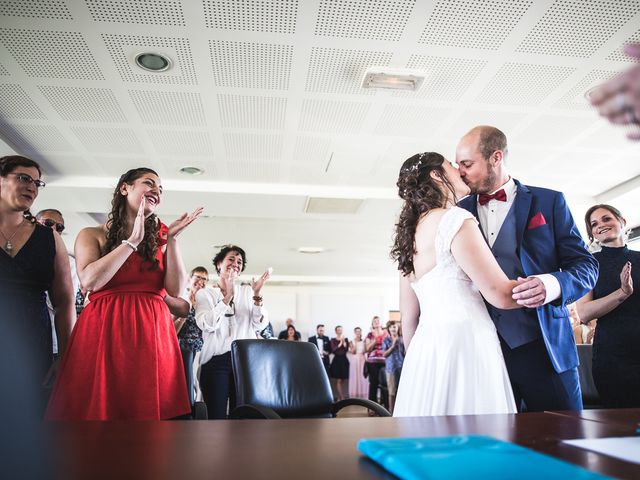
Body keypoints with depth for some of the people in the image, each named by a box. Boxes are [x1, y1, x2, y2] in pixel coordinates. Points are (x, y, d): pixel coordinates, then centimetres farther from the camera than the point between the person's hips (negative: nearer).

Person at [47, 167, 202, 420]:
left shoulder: (160, 240, 13)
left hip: (153, 333, 2)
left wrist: (172, 240, -5)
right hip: (102, 331, -2)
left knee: (149, 407, 1)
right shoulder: (92, 235, 8)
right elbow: (89, 281, -10)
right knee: (97, 407, 0)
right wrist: (133, 241, -8)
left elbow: (175, 290, 2)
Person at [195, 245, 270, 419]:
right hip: (216, 361, -1)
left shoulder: (247, 291, 12)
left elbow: (260, 325, 3)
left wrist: (257, 296, -11)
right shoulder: (205, 294, 8)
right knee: (216, 415, -3)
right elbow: (207, 325, -10)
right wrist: (227, 297, -16)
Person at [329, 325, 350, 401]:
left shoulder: (346, 339, 8)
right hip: (337, 360, -3)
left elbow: (347, 349, -3)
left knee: (342, 380, 5)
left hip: (344, 360, 3)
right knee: (338, 380, -7)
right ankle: (342, 398, -6)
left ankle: (339, 398, 13)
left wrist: (344, 342, -14)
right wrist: (340, 343, -15)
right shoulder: (333, 340, 2)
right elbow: (333, 350, -11)